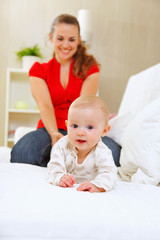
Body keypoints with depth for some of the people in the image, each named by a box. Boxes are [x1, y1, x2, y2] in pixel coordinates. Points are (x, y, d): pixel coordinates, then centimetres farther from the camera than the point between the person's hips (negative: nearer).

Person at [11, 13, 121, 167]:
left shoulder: (90, 68, 10)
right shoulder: (38, 71, 11)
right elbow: (45, 106, -6)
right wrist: (55, 134, -26)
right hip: (49, 130, 0)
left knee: (113, 150, -32)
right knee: (20, 153, -34)